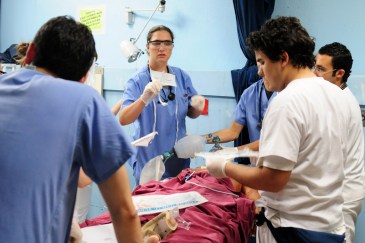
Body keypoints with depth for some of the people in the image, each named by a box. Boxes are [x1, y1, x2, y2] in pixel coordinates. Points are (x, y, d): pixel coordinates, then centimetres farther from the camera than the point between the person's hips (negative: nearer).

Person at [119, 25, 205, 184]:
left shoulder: (182, 77, 2)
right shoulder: (137, 80, -11)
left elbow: (191, 113, 10)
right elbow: (123, 120, -21)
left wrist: (197, 107, -13)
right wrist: (144, 98, -37)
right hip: (148, 160, -4)